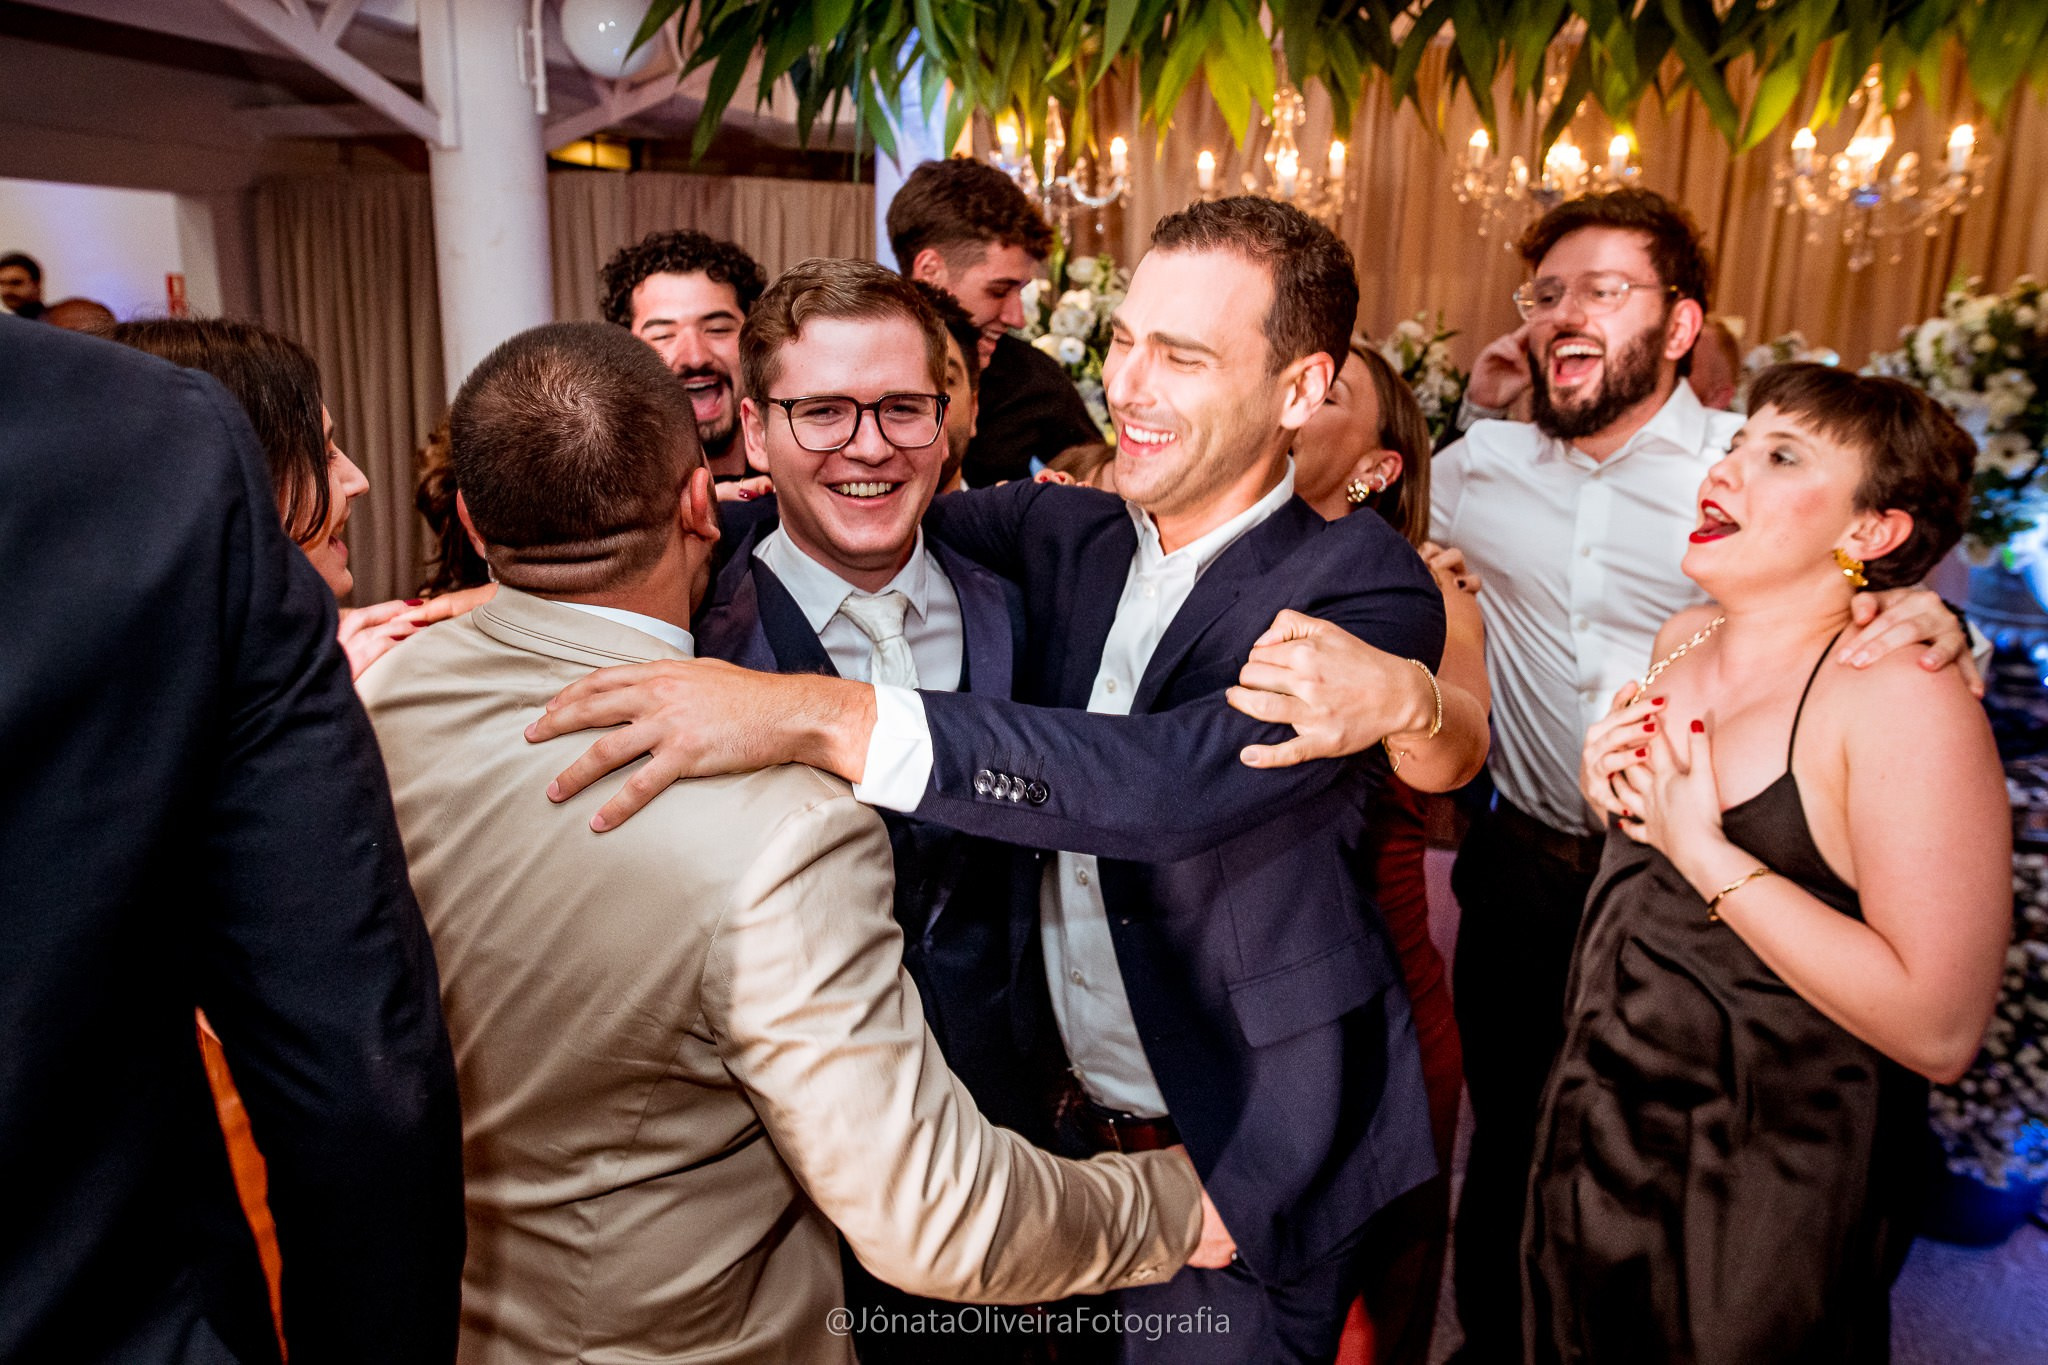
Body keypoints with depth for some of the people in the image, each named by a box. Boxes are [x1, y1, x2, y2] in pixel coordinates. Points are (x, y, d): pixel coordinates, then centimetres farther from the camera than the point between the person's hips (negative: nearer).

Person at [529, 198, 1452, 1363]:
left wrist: (827, 717, -43)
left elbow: (1190, 774, -35)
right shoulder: (1066, 536, -2)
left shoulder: (1363, 586, -18)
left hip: (1247, 1178, -4)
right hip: (1065, 1133, 5)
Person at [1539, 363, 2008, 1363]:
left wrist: (1705, 849, -26)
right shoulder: (1683, 642, 1)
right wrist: (1608, 785, -5)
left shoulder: (1902, 696, -22)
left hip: (1764, 1196, -7)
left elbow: (1940, 1029, -27)